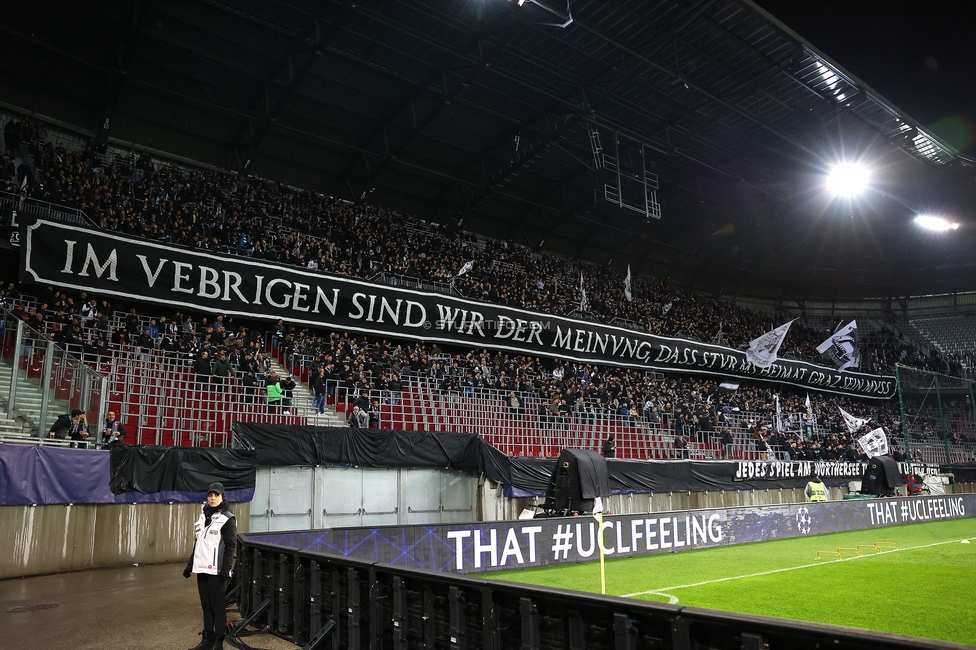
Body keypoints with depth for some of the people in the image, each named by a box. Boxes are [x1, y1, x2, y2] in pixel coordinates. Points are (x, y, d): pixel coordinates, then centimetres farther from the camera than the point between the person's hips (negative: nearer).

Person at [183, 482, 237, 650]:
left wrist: (226, 570, -19)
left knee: (218, 607, -1)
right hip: (202, 568, 7)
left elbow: (231, 546, -13)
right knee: (206, 606, 13)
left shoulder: (228, 518, -9)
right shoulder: (203, 516, 12)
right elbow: (198, 544, 19)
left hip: (217, 570, -7)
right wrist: (190, 565, 18)